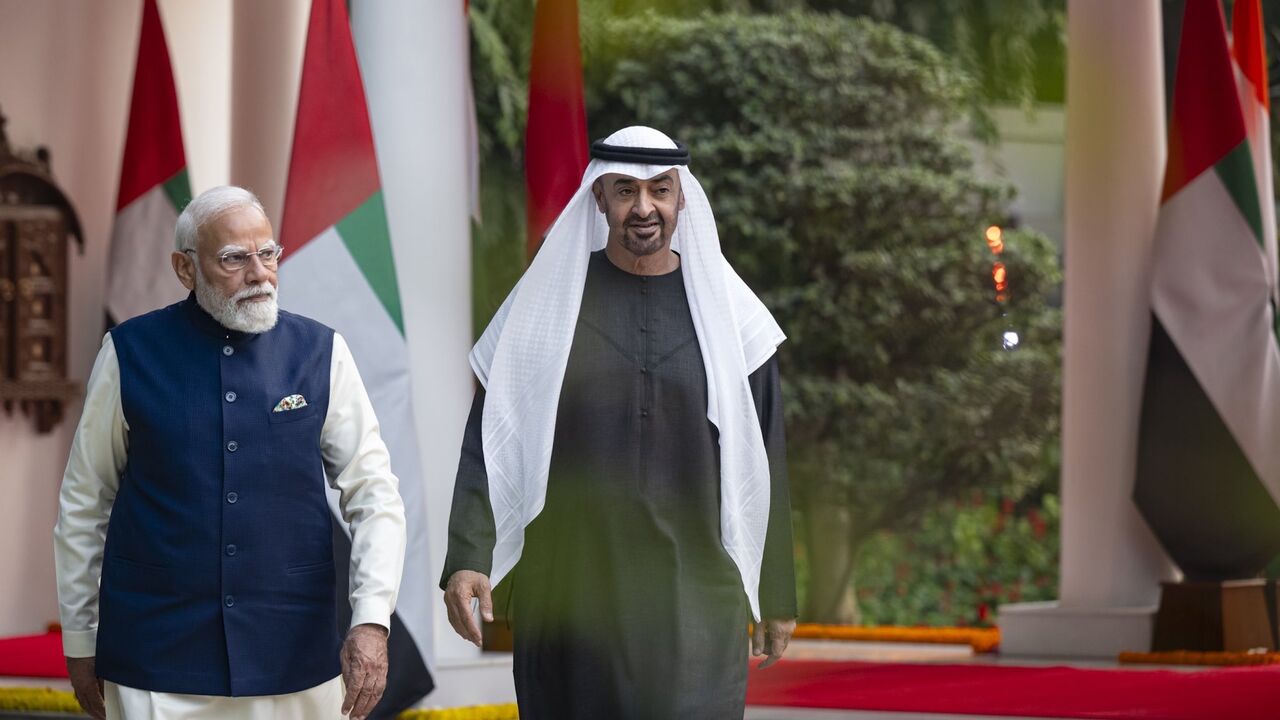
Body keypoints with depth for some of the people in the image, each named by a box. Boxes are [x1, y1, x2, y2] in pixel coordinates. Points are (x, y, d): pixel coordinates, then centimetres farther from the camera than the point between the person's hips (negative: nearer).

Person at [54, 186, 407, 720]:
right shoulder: (130, 353, 0)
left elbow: (373, 494, 1)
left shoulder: (321, 354, 3)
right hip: (157, 661, -1)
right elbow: (83, 502, 6)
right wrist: (79, 641, 8)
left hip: (295, 657, 1)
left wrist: (372, 620, -12)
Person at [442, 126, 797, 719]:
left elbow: (762, 462, 7)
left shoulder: (728, 311, 4)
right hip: (568, 596, 0)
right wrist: (467, 558, -13)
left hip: (694, 597, 0)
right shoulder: (546, 303, 2)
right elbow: (490, 441, -1)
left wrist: (776, 595, 9)